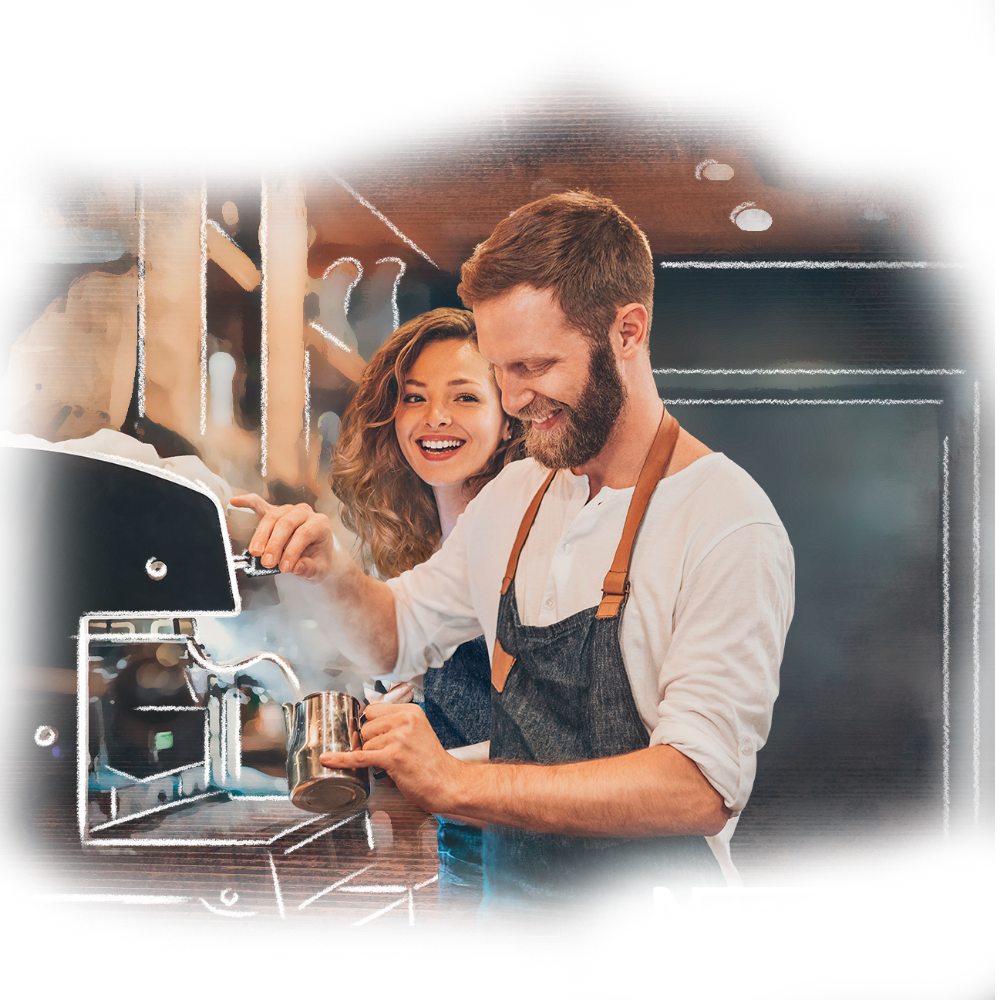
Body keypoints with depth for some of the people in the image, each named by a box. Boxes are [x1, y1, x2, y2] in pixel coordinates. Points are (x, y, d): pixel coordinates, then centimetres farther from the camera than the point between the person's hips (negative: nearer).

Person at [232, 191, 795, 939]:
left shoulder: (727, 526, -15)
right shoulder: (517, 494, 8)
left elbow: (701, 787, -22)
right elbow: (402, 635, 19)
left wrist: (459, 783, -27)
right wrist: (332, 573, -1)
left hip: (649, 915, -5)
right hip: (510, 905, 6)